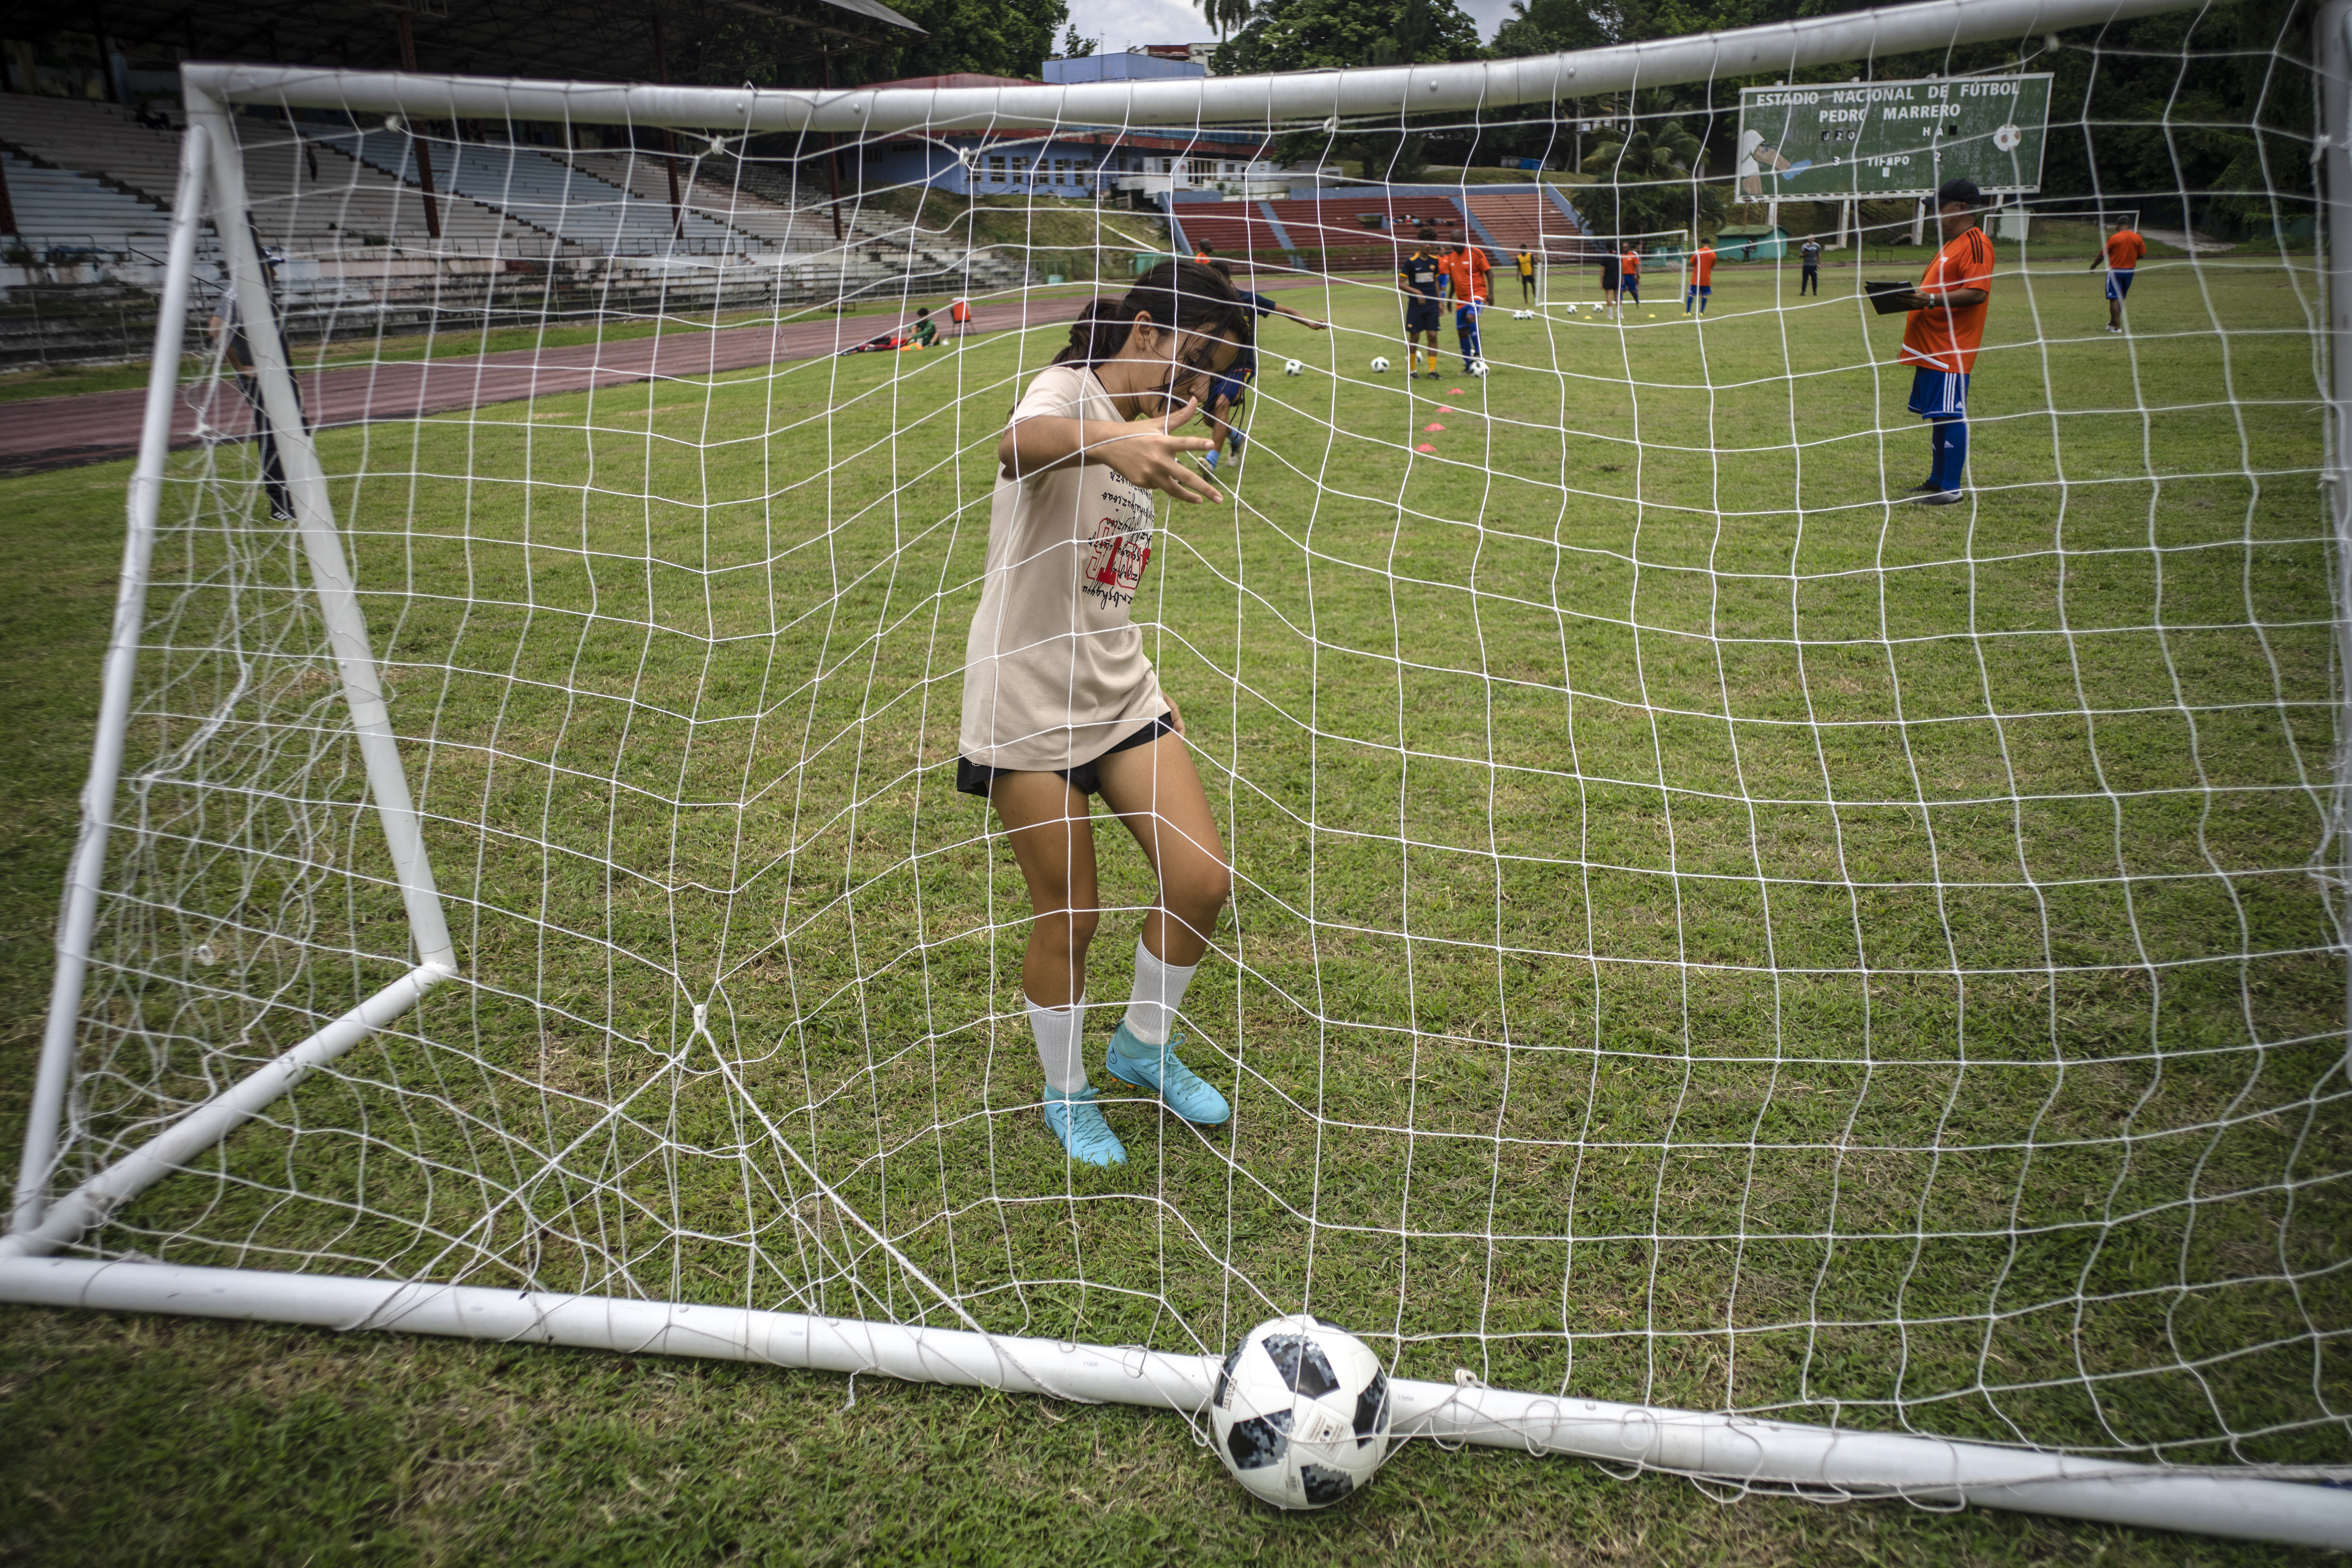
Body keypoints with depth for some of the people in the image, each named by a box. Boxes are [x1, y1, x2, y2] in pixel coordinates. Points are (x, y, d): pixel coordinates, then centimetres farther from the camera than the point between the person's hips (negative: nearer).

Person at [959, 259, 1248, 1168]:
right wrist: (1110, 442, -61)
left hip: (1119, 693, 7)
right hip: (1028, 706, -7)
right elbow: (1020, 444, -41)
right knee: (1069, 917, 2)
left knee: (1202, 882, 0)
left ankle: (1144, 1047, 26)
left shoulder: (1139, 427, 13)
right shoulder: (1066, 390, -13)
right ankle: (1066, 1096, 27)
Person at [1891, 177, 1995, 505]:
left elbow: (1976, 293, -22)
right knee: (1937, 416, 15)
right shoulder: (1951, 244, 21)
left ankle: (1952, 488, -5)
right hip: (1932, 348, 11)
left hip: (1951, 350, -11)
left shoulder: (1975, 243, -12)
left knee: (1951, 416, -8)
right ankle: (1937, 481, 23)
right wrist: (1916, 298, 16)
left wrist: (1931, 300, -26)